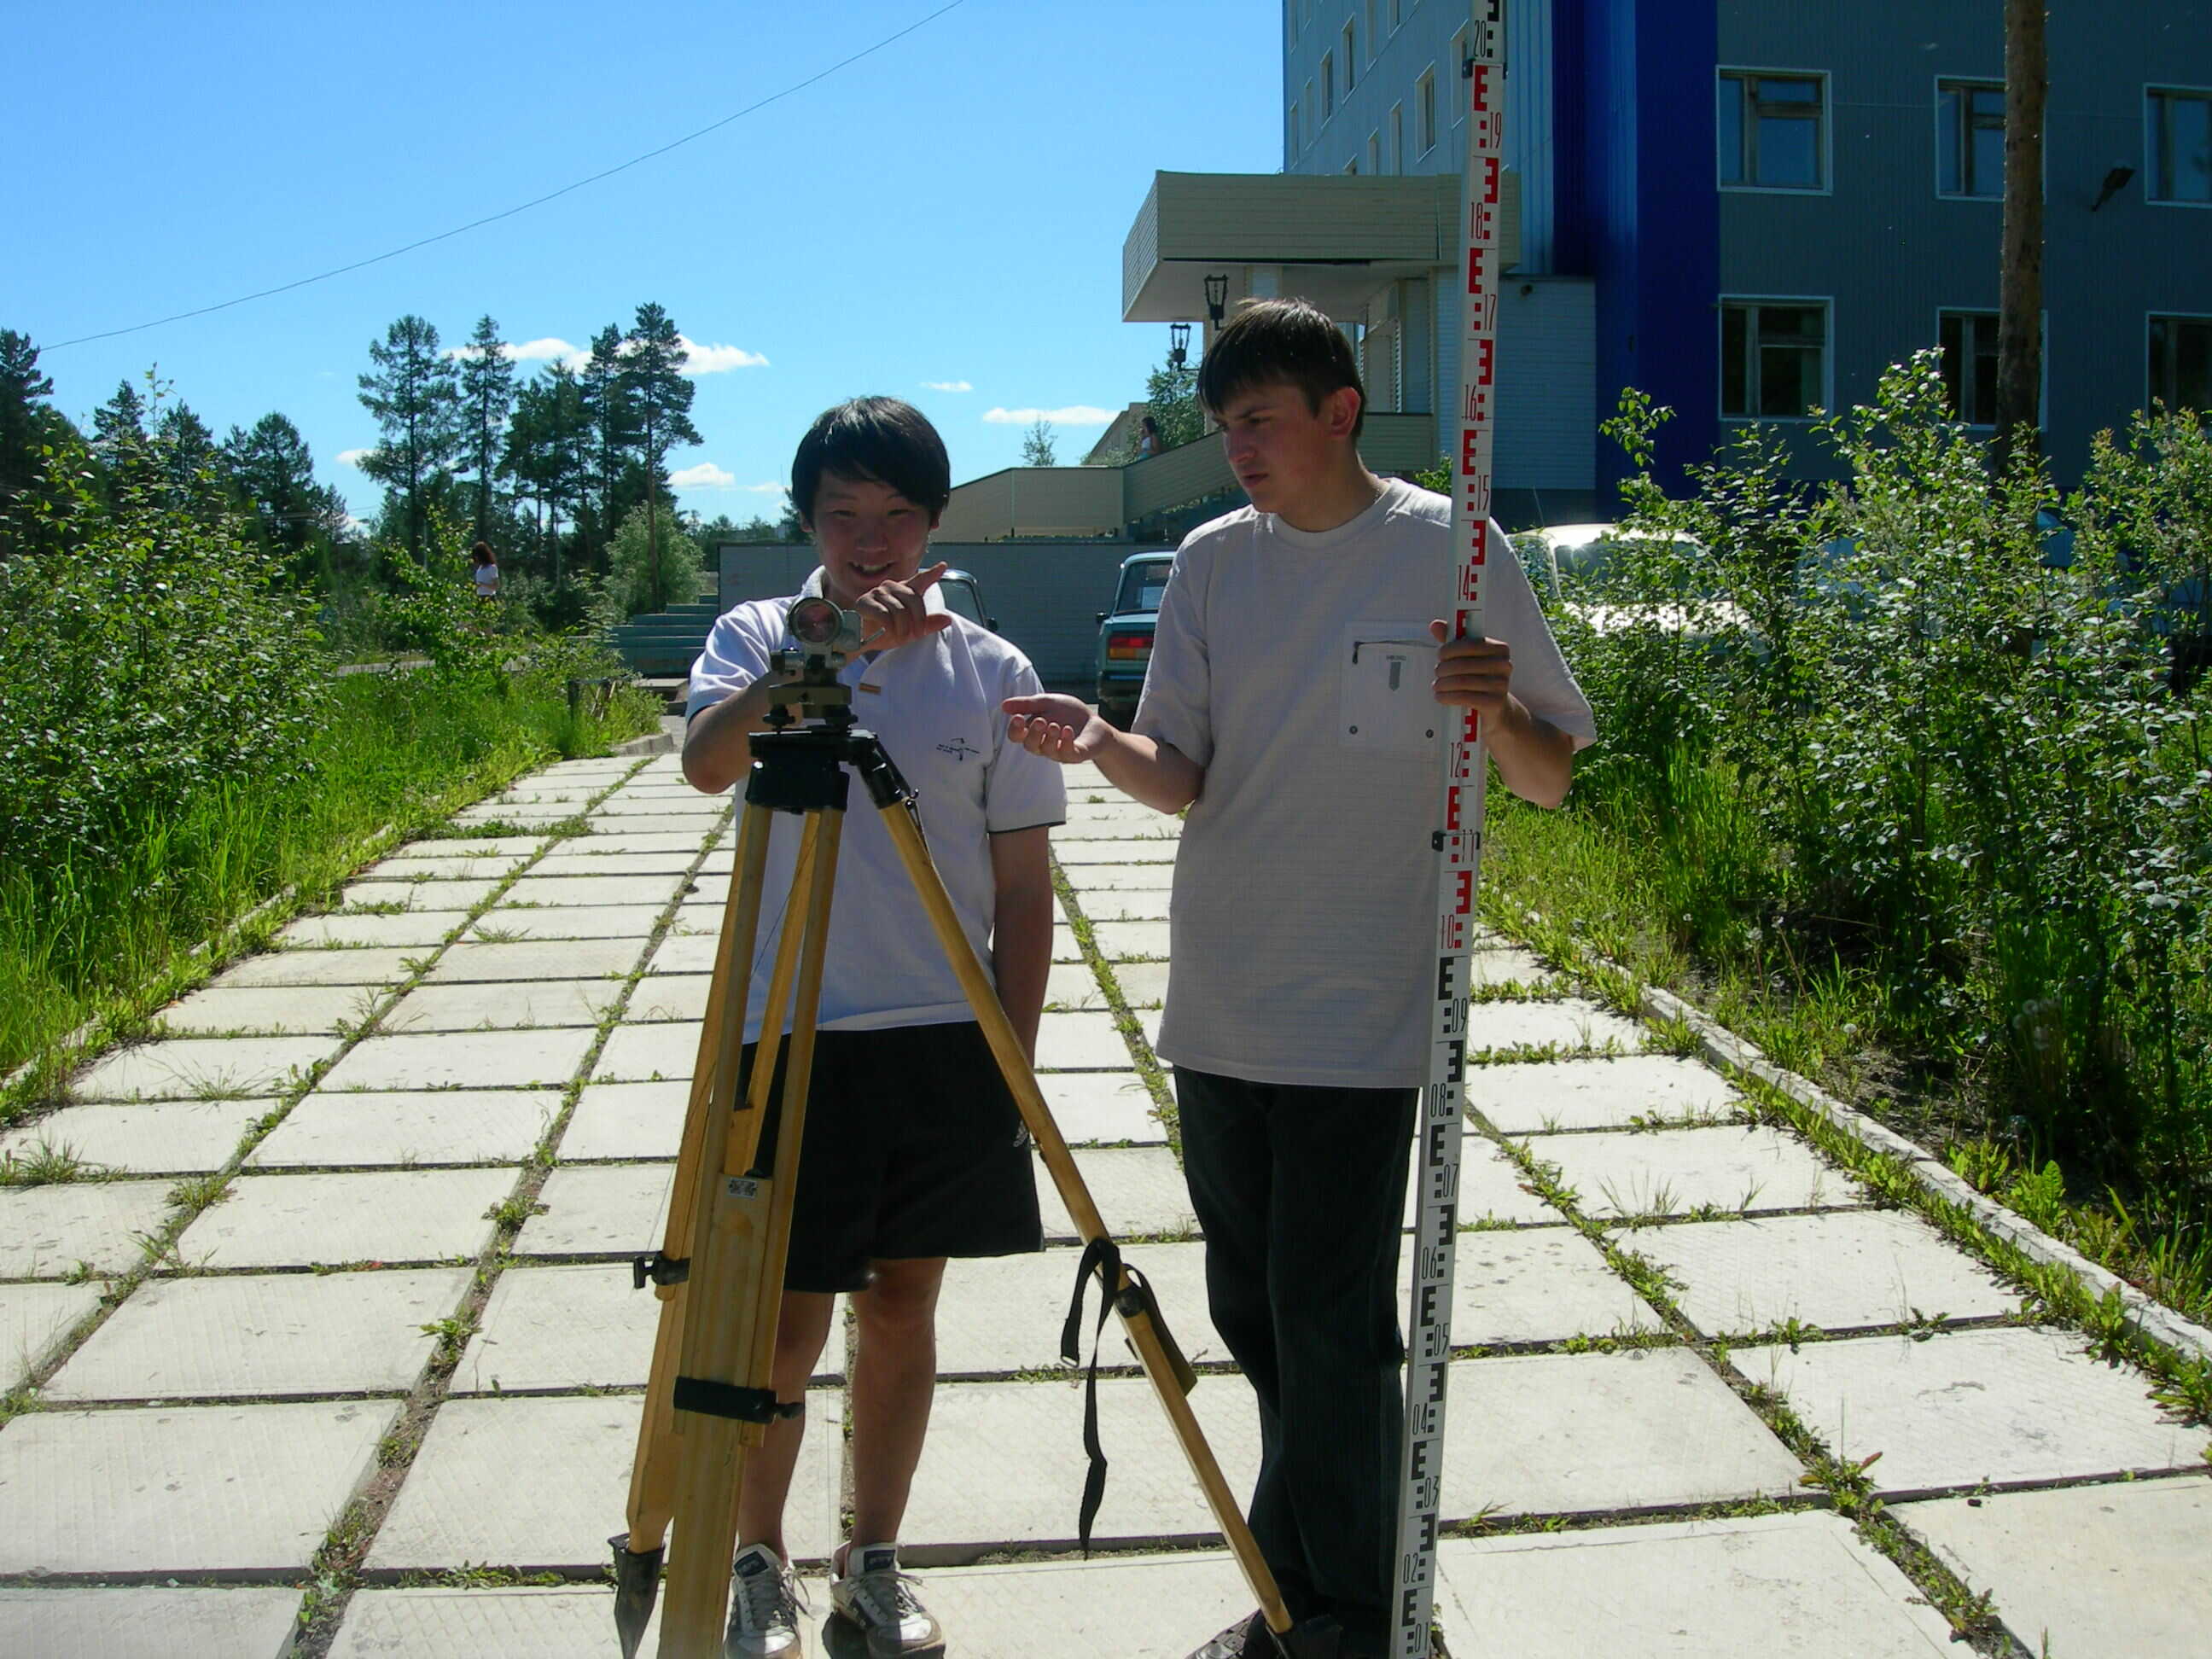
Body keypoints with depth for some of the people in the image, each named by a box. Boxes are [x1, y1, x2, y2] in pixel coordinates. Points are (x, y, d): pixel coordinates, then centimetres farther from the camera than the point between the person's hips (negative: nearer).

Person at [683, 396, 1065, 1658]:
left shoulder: (991, 670, 3)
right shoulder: (760, 639, 2)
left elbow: (1024, 883, 4)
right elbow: (707, 762, -20)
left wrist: (1013, 1058, 1)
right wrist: (823, 651, -32)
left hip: (946, 1041, 2)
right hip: (790, 1041, -1)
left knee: (902, 1303, 12)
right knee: (785, 1320, 3)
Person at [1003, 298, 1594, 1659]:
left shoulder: (1452, 552, -4)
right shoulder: (1215, 560, 7)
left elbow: (1552, 780, -1)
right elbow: (1183, 778, 4)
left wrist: (1497, 711, -22)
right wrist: (1100, 744, -17)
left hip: (1361, 1018, -5)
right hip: (1219, 1008, 5)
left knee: (1330, 1325, -3)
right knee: (1253, 1311, 14)